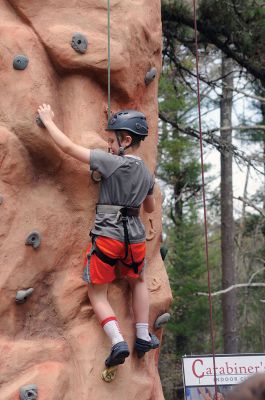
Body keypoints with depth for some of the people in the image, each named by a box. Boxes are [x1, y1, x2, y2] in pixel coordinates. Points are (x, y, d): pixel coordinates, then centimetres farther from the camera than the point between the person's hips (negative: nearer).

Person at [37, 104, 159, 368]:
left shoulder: (111, 162, -9)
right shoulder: (146, 174, 11)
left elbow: (68, 147, -8)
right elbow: (150, 208, 28)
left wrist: (48, 121, 4)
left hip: (107, 236, -5)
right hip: (135, 238, 5)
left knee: (97, 294, 9)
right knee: (138, 282, 31)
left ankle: (118, 341, -9)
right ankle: (143, 337, 26)